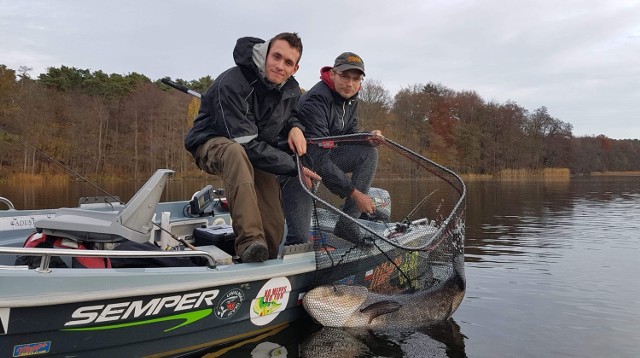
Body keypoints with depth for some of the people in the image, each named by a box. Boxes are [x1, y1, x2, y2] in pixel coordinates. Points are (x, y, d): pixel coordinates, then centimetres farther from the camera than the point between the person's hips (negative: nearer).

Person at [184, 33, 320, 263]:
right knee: (236, 152, -45)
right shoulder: (232, 82, -27)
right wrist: (293, 166, -27)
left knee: (274, 228, -9)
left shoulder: (291, 90, -3)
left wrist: (295, 127, -6)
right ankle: (249, 241, -50)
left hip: (258, 153, 6)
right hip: (213, 145, -6)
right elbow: (245, 143, -31)